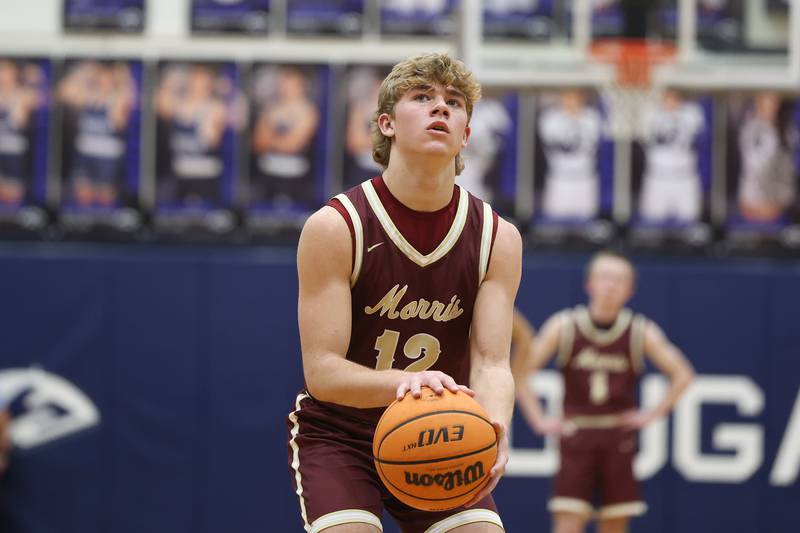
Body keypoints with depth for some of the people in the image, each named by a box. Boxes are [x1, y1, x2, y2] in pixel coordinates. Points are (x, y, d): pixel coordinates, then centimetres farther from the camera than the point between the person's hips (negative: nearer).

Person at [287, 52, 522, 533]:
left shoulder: (498, 239, -7)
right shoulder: (334, 228, -17)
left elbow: (491, 363, -15)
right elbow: (322, 371, -21)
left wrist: (493, 434, -38)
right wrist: (404, 382, -42)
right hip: (338, 434, -3)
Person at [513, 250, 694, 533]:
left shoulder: (642, 332, -1)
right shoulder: (563, 326, -3)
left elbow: (682, 374, 5)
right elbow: (521, 372, 1)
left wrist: (654, 414, -1)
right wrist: (539, 421, -3)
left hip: (619, 440, 1)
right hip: (576, 437, -1)